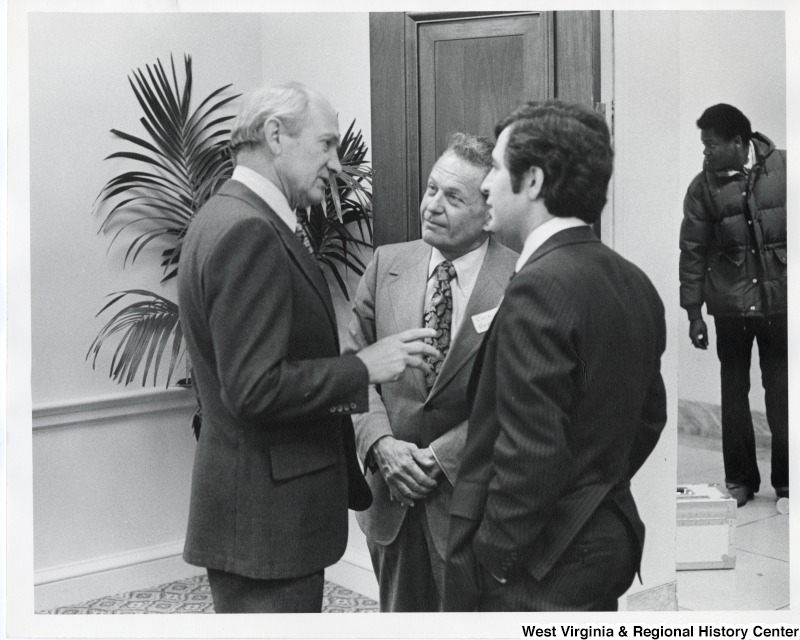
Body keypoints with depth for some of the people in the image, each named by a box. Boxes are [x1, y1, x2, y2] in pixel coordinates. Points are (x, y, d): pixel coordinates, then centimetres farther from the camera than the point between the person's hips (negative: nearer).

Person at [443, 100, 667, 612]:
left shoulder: (540, 286, -21)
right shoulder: (635, 283, 6)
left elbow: (531, 453, -24)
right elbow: (650, 417, 15)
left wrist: (486, 566, -15)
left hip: (539, 569, -9)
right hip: (607, 545, 9)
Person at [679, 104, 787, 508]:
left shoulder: (782, 168, -3)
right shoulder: (703, 187, 0)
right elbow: (693, 251, 2)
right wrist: (693, 312, 0)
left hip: (779, 299, -1)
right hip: (729, 305, 1)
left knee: (781, 395, 3)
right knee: (734, 394, 8)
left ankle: (785, 481, 15)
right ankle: (740, 479, 20)